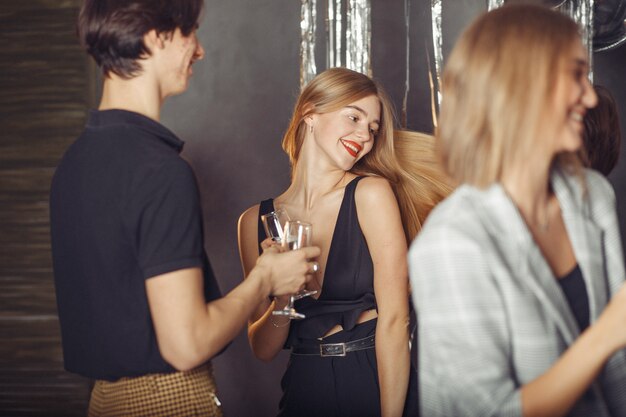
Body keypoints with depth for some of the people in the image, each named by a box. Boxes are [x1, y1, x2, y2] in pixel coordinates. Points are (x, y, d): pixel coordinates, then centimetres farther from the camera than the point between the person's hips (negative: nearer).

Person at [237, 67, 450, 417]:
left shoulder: (372, 193, -10)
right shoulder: (256, 221, -1)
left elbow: (393, 317, -15)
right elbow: (263, 349, 1)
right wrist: (282, 301, -17)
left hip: (380, 382, -2)